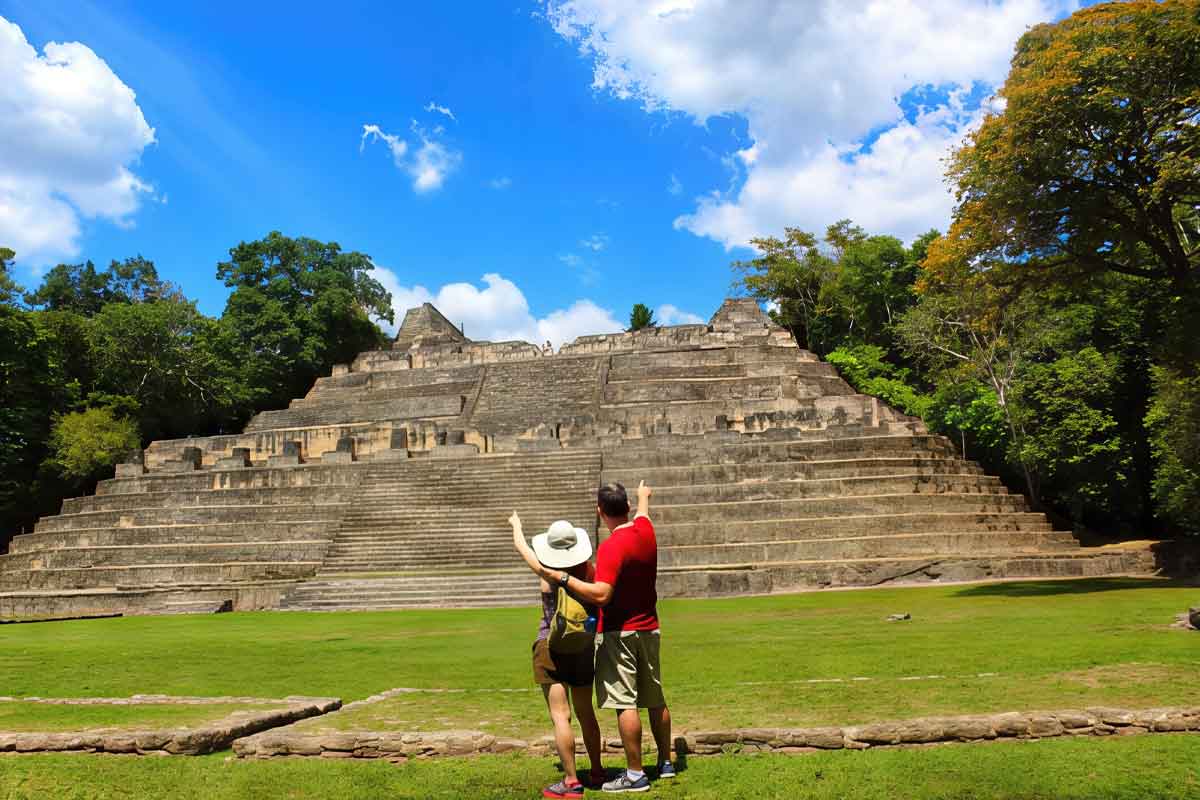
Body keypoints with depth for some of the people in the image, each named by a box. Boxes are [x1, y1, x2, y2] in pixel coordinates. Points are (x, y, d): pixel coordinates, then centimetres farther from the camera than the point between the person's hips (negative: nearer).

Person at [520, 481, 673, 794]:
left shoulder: (612, 546, -20)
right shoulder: (645, 530, 2)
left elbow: (601, 594, -27)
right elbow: (642, 512, 27)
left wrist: (562, 578, -21)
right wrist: (643, 495, 48)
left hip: (619, 633, -8)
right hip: (649, 629, 8)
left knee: (625, 703, -4)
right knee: (656, 700, 17)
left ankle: (635, 774, -1)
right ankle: (666, 762, 29)